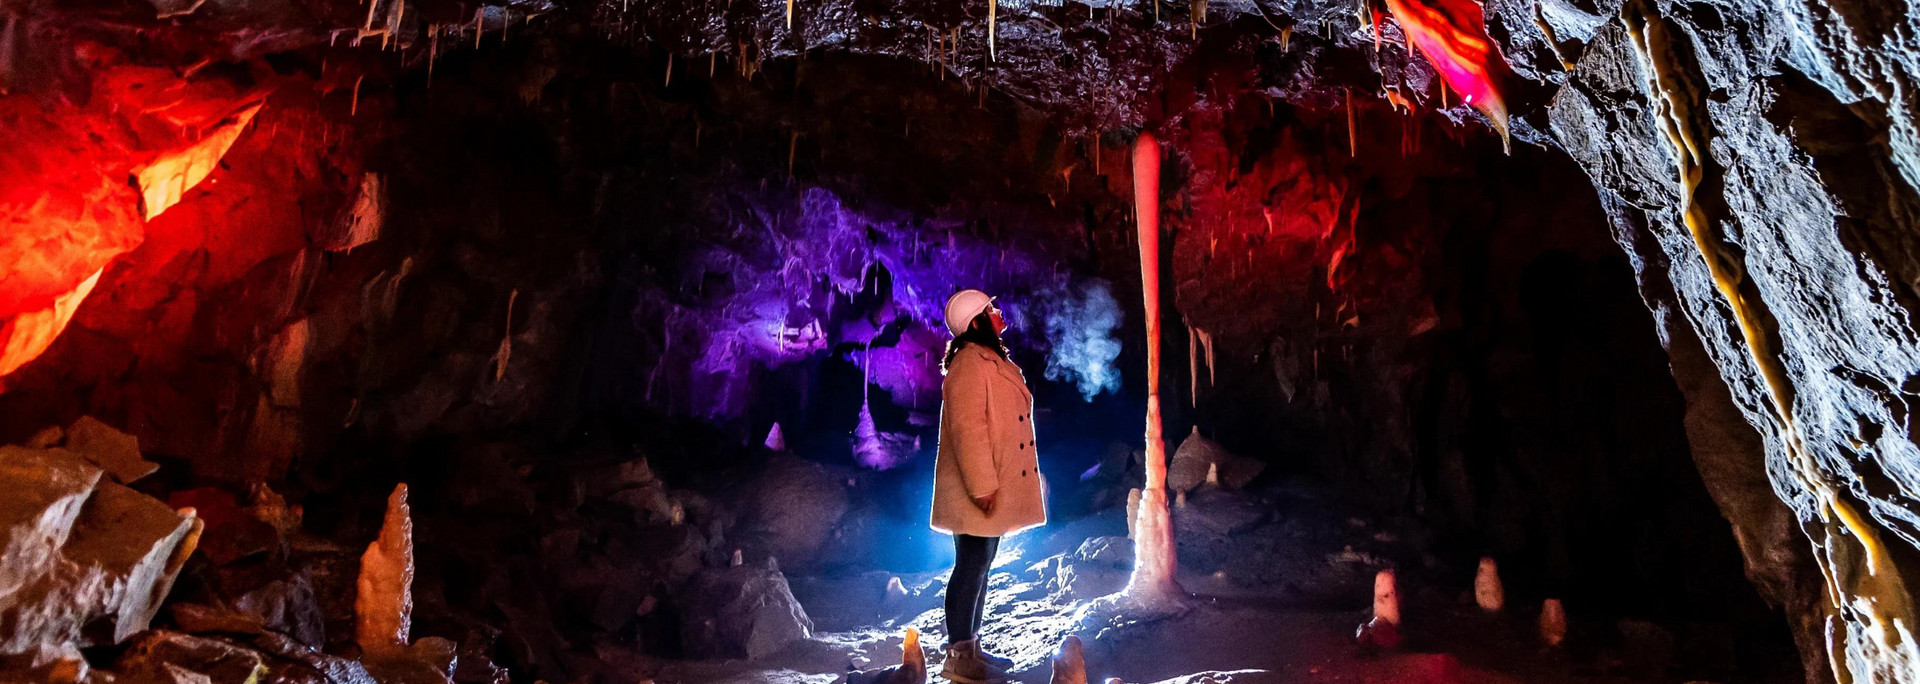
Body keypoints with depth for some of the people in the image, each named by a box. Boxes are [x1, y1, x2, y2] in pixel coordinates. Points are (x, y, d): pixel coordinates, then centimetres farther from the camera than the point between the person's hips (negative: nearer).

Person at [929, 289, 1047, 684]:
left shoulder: (991, 361, 16)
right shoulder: (969, 364, -16)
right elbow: (967, 429, -24)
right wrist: (982, 486, -26)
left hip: (995, 488, 10)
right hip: (977, 492, -10)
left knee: (980, 565, 15)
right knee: (971, 566, -5)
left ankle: (971, 648, 25)